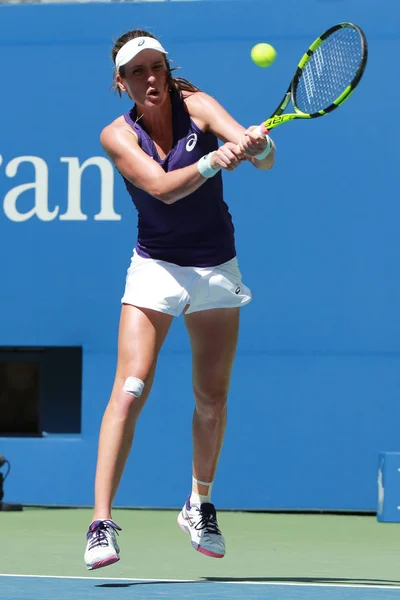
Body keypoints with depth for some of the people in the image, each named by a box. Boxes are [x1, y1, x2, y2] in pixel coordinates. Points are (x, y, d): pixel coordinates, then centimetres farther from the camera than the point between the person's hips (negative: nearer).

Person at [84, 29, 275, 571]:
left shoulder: (197, 107, -8)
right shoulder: (118, 135, -10)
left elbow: (264, 158, -19)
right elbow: (163, 187, -26)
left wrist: (257, 144, -43)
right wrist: (215, 159, -43)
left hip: (217, 269, 2)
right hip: (156, 267, -2)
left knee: (212, 398, 8)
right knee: (130, 390, -16)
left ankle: (200, 506, 31)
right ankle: (101, 523, -18)